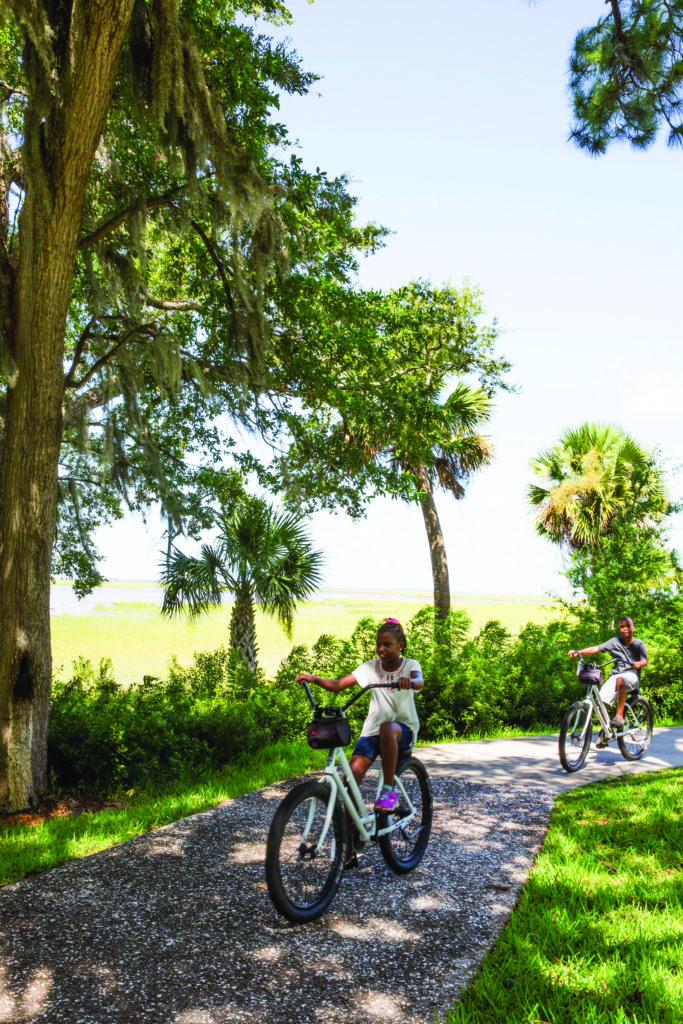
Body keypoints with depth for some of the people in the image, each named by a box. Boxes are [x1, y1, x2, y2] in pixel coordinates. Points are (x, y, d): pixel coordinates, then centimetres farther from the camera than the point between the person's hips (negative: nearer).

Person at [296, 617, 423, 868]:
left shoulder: (409, 665, -2)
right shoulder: (370, 668, 5)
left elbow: (419, 682, -26)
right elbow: (337, 685, 0)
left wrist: (409, 682, -50)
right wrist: (313, 679, -17)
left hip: (403, 728, -3)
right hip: (372, 729, 3)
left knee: (387, 728, -39)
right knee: (353, 774, -16)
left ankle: (388, 789, -24)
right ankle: (352, 839, -4)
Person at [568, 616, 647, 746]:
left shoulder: (639, 644, 4)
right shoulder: (615, 641, 8)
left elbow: (644, 660, -13)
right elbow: (596, 649, -2)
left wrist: (639, 663, -37)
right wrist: (578, 652, -16)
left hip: (631, 676, -3)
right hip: (615, 675, 3)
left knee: (620, 680, -39)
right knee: (601, 700, -16)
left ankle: (619, 717, -33)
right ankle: (605, 733, 3)